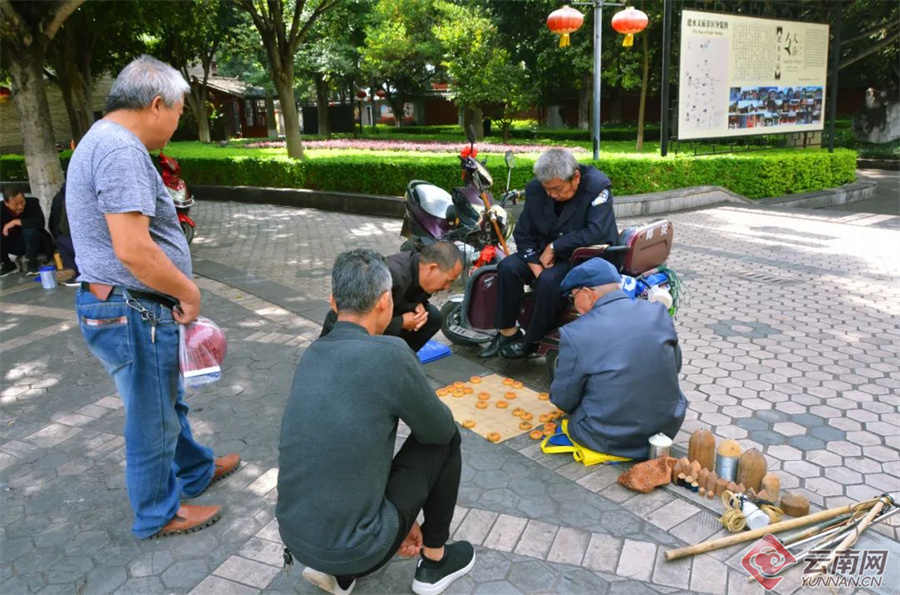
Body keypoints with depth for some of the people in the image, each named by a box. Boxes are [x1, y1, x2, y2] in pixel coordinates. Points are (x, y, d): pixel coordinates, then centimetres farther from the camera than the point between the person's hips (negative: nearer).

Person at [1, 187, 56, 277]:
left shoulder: (32, 202, -19)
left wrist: (16, 222, -33)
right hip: (16, 244, 3)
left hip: (36, 243, -3)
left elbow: (40, 222, -33)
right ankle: (7, 265, 0)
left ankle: (31, 261, -13)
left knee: (29, 230, -33)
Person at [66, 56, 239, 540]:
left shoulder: (102, 141, 14)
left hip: (119, 306, 10)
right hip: (133, 313, -10)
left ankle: (195, 469, 45)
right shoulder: (122, 150, -21)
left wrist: (178, 291, 15)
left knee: (167, 400, 25)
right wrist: (189, 291, -15)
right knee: (153, 417, 8)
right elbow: (133, 249, -29)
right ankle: (158, 513, 27)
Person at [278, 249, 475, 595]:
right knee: (445, 440, 9)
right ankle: (435, 561, 23)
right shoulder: (389, 353, -19)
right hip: (352, 546, -6)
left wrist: (402, 520, 23)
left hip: (294, 535, 7)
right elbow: (439, 428, -5)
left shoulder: (313, 354, 4)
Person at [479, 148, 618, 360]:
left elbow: (596, 233, -30)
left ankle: (531, 341, -11)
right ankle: (508, 333, -7)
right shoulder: (535, 189, -6)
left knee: (549, 281, -32)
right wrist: (536, 267, -15)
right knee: (508, 267, -17)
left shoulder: (597, 186, -21)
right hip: (548, 253, 6)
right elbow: (524, 234, 0)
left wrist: (554, 247, -24)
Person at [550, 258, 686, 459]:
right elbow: (675, 367, 7)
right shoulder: (659, 313, -6)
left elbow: (563, 400, -9)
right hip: (668, 428, 5)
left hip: (610, 440, -5)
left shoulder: (575, 333, -19)